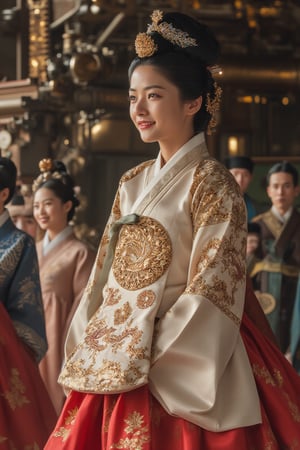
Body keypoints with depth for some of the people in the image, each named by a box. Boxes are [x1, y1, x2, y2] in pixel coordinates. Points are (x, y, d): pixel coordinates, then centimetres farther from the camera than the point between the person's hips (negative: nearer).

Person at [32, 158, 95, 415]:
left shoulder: (79, 253, -7)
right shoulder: (35, 250, 11)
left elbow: (82, 306, -9)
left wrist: (68, 353, -12)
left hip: (57, 342, -6)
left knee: (56, 406, 0)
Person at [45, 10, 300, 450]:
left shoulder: (211, 183, -10)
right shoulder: (133, 183, 10)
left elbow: (210, 295, -14)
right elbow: (106, 274, 13)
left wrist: (149, 363, -15)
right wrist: (90, 352, 4)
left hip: (182, 365, -6)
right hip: (117, 367, 6)